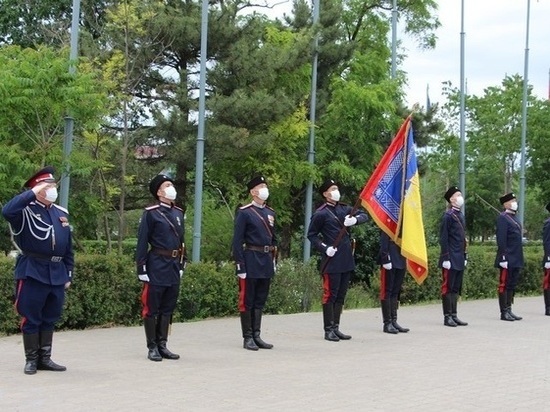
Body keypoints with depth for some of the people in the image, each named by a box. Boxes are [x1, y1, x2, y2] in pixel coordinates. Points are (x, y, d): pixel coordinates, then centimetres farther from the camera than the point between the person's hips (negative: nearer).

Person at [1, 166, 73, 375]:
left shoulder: (61, 213, 13)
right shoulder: (26, 210, -5)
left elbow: (68, 248, 17)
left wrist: (68, 274, 14)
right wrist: (32, 193, -24)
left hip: (57, 273, 6)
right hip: (32, 272, -6)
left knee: (50, 318, 12)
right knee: (31, 318, 3)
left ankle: (45, 358, 22)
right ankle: (31, 359, 13)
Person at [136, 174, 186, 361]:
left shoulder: (178, 213, 12)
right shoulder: (150, 213, -7)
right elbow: (142, 243, -9)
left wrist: (181, 265, 15)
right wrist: (142, 269, -12)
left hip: (174, 267, 7)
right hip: (157, 268, -6)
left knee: (168, 309, 11)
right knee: (152, 309, 2)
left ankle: (162, 345, 19)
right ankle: (152, 348, 9)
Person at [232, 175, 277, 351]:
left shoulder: (270, 213, 13)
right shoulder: (244, 212, -7)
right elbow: (237, 240, -11)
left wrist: (273, 260, 14)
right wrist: (240, 265, -15)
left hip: (266, 262, 7)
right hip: (251, 262, -7)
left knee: (260, 301, 11)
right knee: (247, 301, 1)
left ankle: (256, 336, 17)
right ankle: (247, 338, 7)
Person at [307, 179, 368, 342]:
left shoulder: (344, 208, 12)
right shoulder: (321, 213, -6)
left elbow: (364, 215, 10)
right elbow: (311, 235, -2)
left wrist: (355, 219, -11)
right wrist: (324, 248, -14)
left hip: (347, 260, 7)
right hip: (332, 261, -7)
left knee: (341, 295, 11)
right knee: (330, 295, -2)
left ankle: (336, 328, 18)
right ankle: (328, 330, 5)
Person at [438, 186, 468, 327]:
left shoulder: (460, 215, 15)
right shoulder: (448, 216, -11)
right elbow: (443, 239, -14)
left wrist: (465, 257, 17)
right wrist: (446, 258, -17)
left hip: (460, 260, 9)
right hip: (451, 260, -8)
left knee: (456, 289, 11)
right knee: (448, 288, -2)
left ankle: (454, 316, 16)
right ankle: (447, 317, 2)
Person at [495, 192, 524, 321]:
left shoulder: (515, 218, 17)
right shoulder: (503, 218, -10)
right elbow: (501, 239, -16)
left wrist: (520, 259, 18)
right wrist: (503, 258, -20)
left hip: (516, 260, 9)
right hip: (508, 260, -9)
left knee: (512, 286, 11)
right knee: (504, 285, -2)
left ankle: (509, 310, 17)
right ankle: (504, 313, 1)